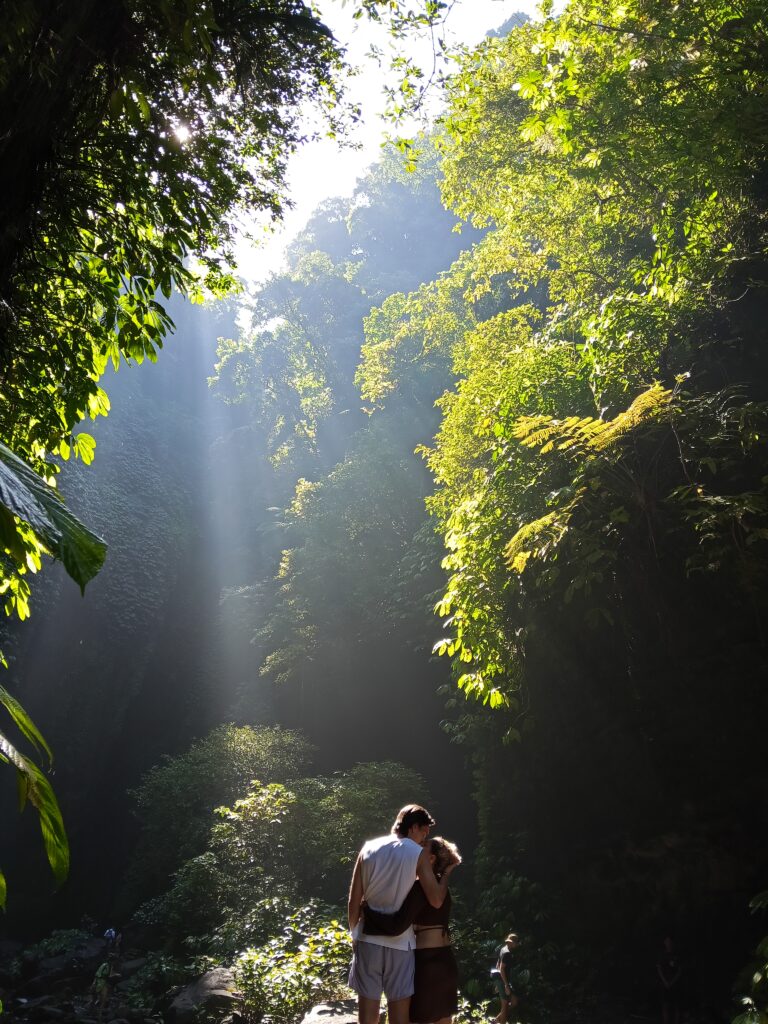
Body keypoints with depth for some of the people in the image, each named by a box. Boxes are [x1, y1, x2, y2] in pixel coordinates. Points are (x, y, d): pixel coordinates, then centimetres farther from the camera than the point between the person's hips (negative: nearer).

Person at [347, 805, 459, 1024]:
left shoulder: (369, 848, 4)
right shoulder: (418, 853, -5)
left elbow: (353, 901, 3)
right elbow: (436, 900, -10)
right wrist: (446, 873, 6)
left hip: (368, 940, 3)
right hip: (399, 943, -3)